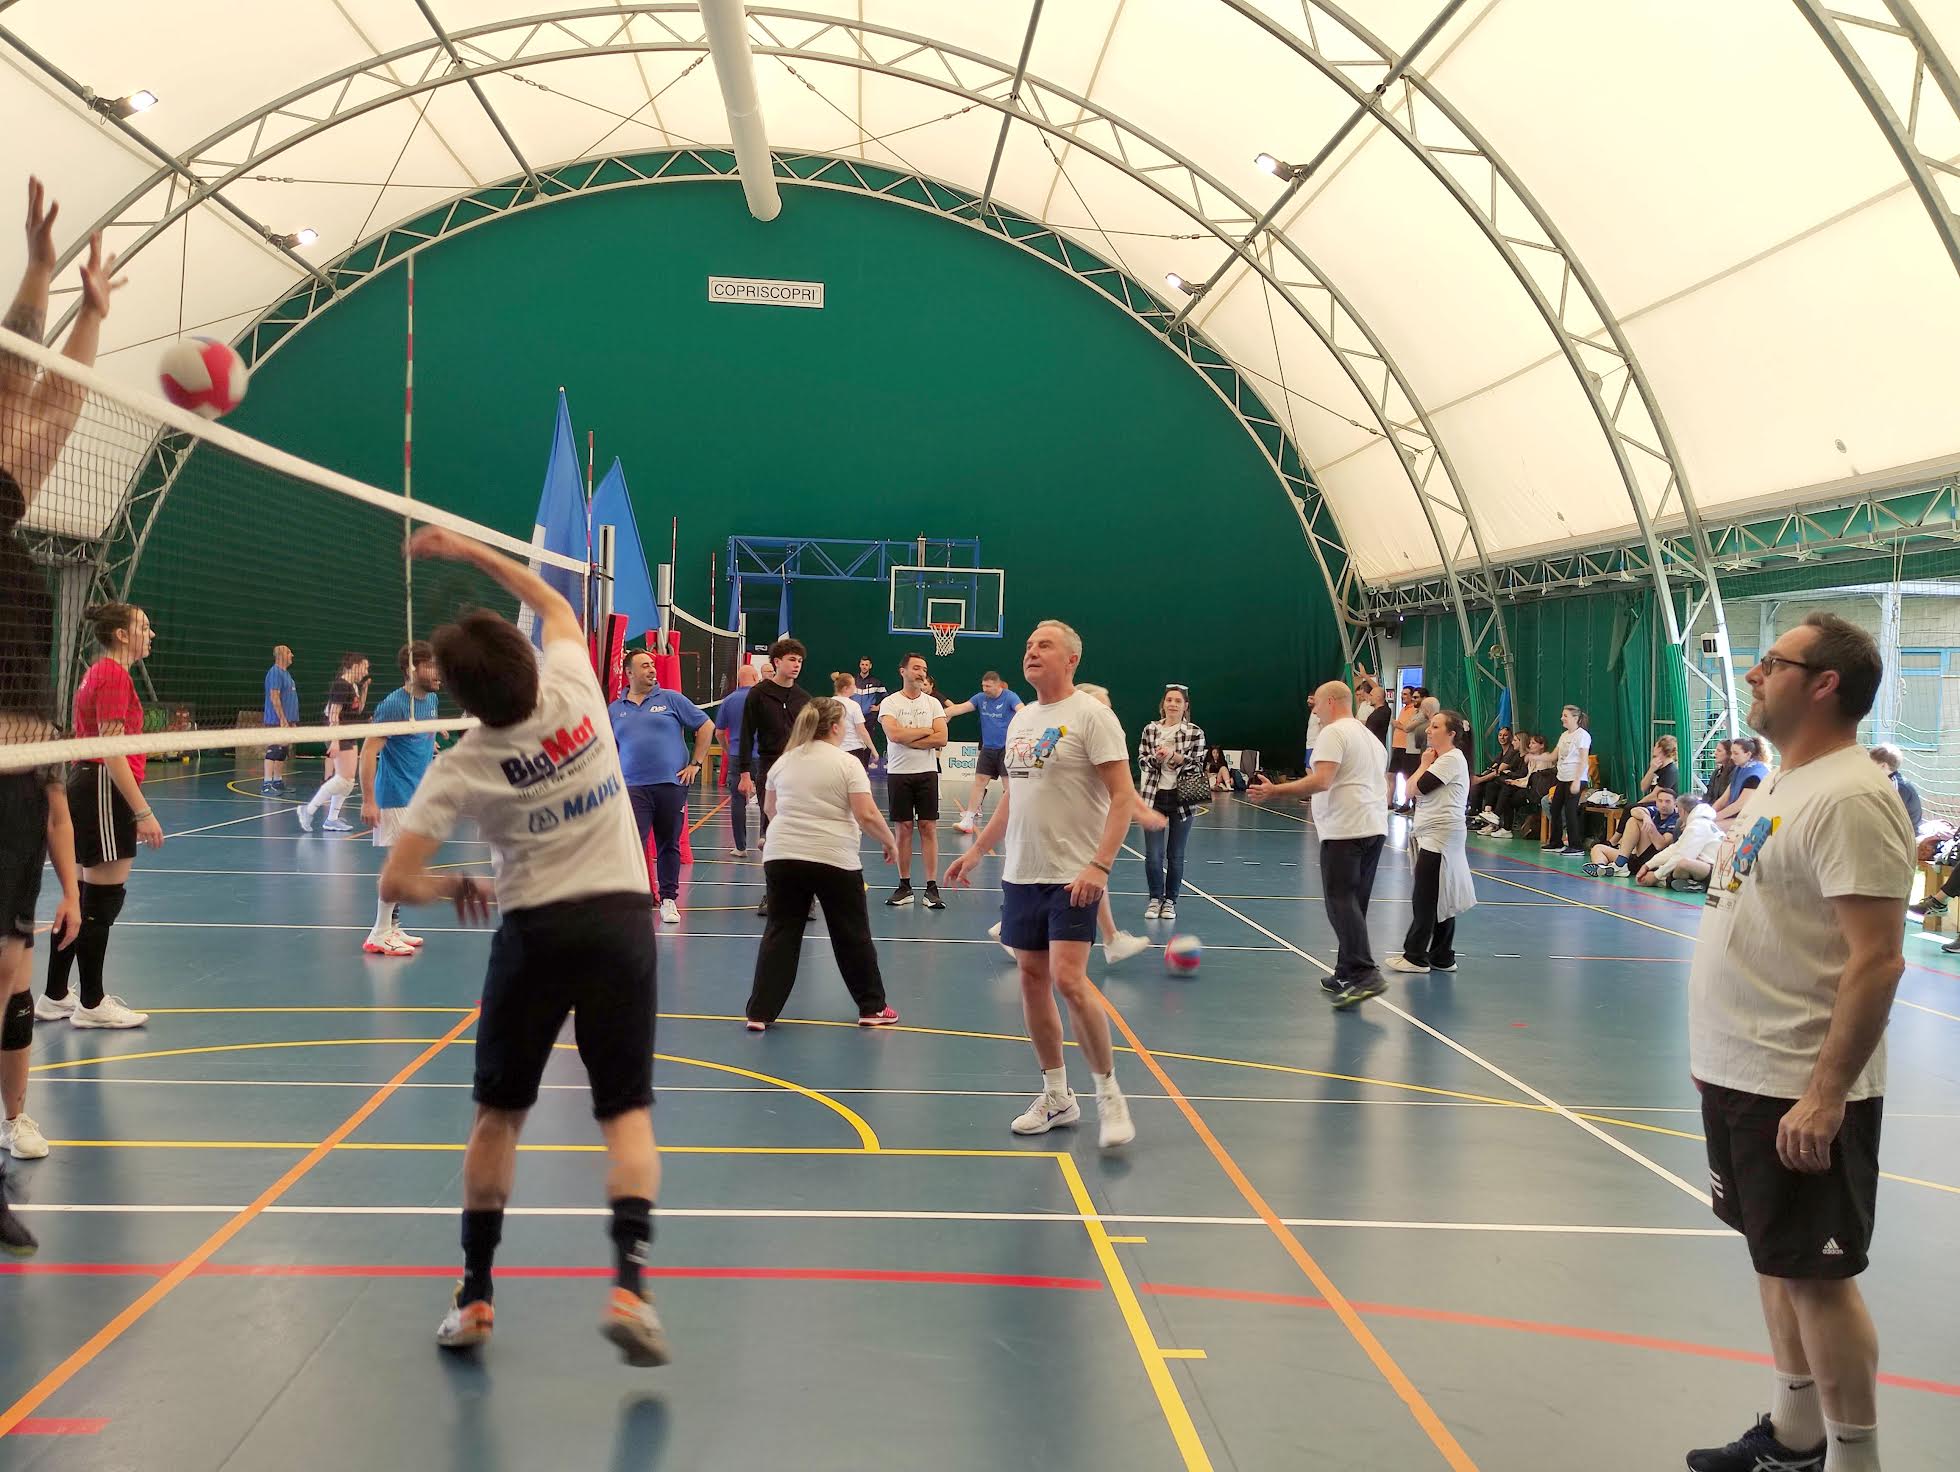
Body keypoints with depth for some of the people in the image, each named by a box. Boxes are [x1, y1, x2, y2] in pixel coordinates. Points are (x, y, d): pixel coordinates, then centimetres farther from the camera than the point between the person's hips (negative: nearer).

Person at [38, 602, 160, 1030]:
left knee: (83, 897, 15)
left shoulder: (100, 673, 15)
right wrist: (143, 812, -22)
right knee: (102, 898, -2)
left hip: (87, 787, 10)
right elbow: (112, 752, -21)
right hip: (105, 791, -10)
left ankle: (55, 998, 22)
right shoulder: (114, 675, -15)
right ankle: (92, 1005, 6)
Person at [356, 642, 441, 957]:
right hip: (396, 799, -8)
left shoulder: (431, 700, 7)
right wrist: (368, 801, -22)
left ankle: (392, 928, 23)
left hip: (418, 797, 8)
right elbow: (369, 750, -19)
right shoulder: (394, 705, -18)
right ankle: (379, 937, 1)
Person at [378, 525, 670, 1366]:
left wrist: (452, 888, 9)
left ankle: (474, 1296, 20)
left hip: (535, 929, -1)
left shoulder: (461, 770, -9)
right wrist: (468, 551, 20)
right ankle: (629, 1283, -16)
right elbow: (554, 604, 18)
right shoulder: (575, 688, -4)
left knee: (498, 1114, 15)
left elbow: (396, 884, -11)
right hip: (622, 918, 1)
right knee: (628, 1114, 2)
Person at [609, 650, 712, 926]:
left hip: (671, 784, 0)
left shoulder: (671, 699, 4)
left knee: (669, 845, 9)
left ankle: (668, 899, 19)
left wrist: (696, 764, 1)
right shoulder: (614, 710, 10)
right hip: (633, 787, 0)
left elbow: (706, 726, 6)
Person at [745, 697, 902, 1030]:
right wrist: (889, 842, 3)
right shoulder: (847, 763, -6)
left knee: (780, 934, 8)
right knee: (852, 935, 10)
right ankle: (872, 1007, 20)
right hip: (834, 859, -4)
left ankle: (760, 1012, 5)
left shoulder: (784, 761, 9)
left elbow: (770, 807, 22)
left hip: (781, 856, 4)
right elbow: (867, 815, -12)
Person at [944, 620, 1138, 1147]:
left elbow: (1123, 796, -15)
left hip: (1072, 878, -7)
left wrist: (1099, 866, -23)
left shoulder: (1091, 714, -10)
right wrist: (975, 852, 20)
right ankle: (1056, 1096, 20)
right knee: (1032, 979, 8)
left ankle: (1109, 1094, 0)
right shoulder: (1021, 718, 14)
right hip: (1020, 874, 8)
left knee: (1068, 979, -15)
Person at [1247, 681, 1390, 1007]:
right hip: (1375, 828, 9)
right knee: (1354, 904, 12)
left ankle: (1364, 974, -23)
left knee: (1341, 901, -12)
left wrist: (1275, 791, -16)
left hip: (1345, 831, -9)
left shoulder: (1334, 733, -7)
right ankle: (1347, 975, 15)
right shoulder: (1371, 737, 22)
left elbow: (1321, 781, -19)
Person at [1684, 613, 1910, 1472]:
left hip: (1799, 1091, -10)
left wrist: (1825, 1094, -25)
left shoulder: (1850, 798, -19)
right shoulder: (1776, 789, 12)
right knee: (1777, 1261, 18)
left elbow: (1877, 959, -23)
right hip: (1740, 1074, 10)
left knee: (1817, 1273, -1)